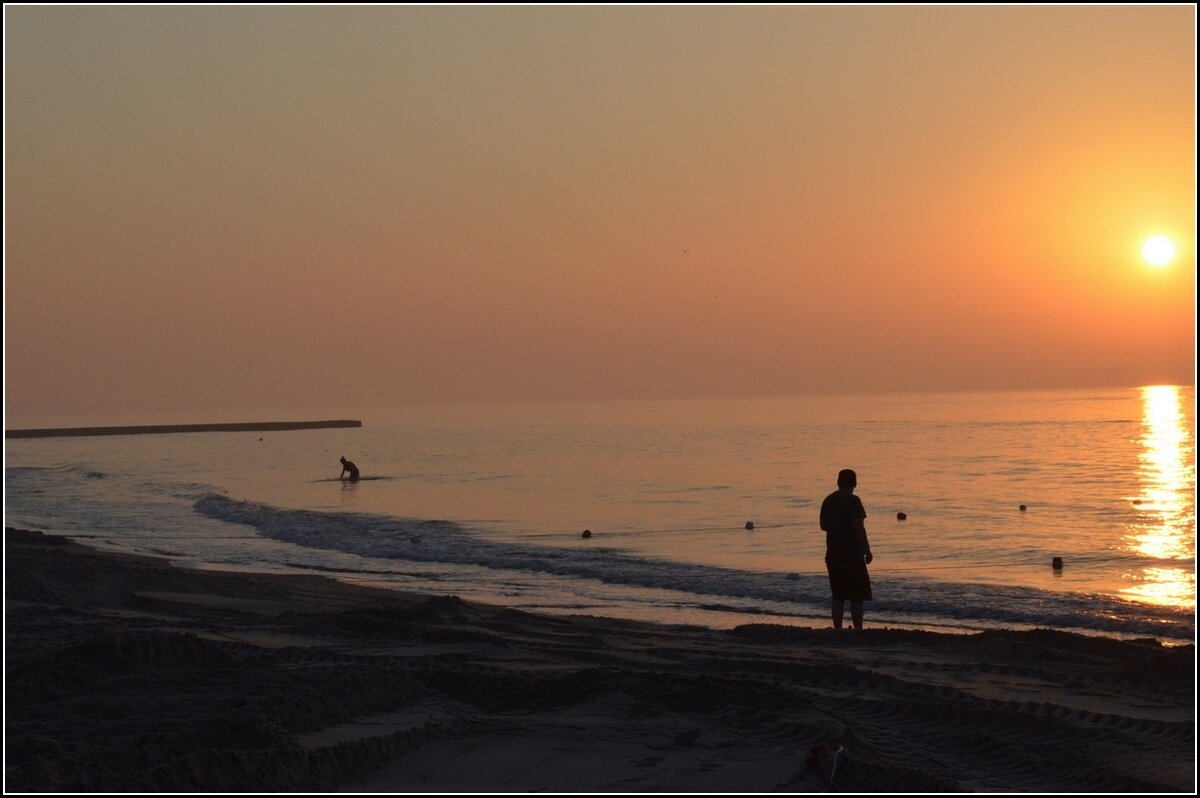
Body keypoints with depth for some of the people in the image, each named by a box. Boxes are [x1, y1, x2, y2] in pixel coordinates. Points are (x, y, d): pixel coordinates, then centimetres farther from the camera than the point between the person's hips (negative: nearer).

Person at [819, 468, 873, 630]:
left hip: (833, 553, 7)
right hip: (852, 553, -6)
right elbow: (859, 527, -16)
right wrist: (867, 550, -10)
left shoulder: (828, 501, 9)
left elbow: (823, 525, 17)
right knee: (857, 596, -2)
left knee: (838, 595, 10)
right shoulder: (853, 500, -12)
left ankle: (838, 630, 9)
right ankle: (858, 629, -7)